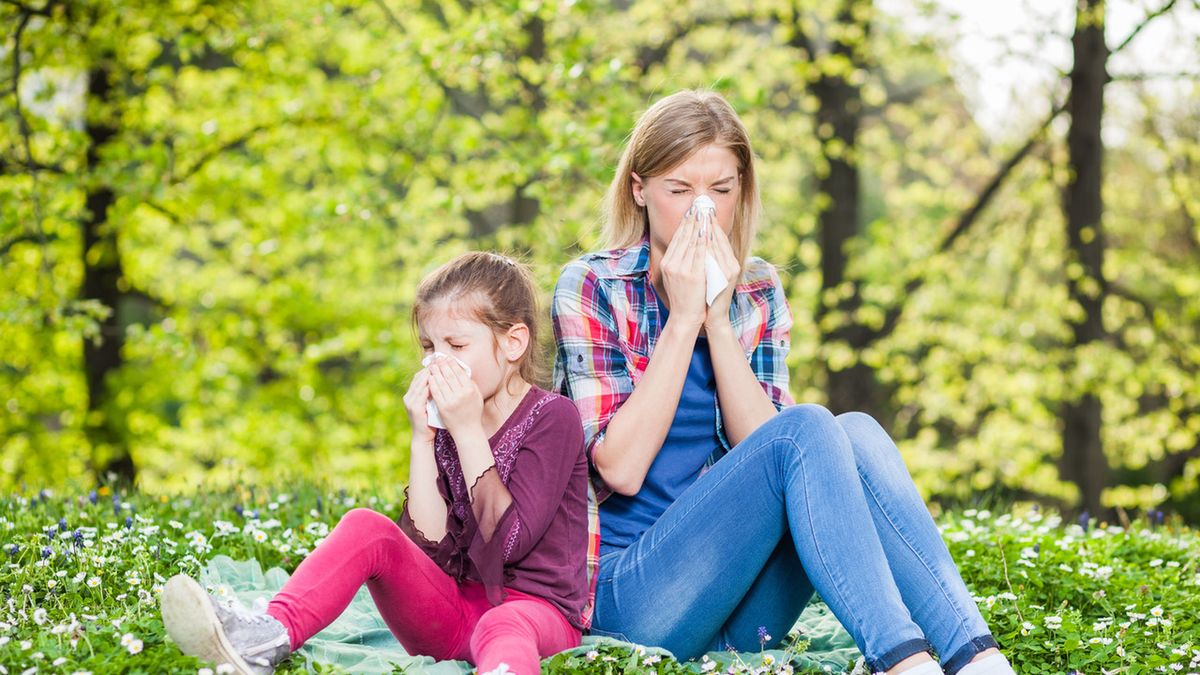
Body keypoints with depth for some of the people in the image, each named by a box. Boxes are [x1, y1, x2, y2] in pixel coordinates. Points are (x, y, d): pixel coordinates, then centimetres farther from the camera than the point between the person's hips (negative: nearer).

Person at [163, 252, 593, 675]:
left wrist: (468, 432, -16)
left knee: (504, 628, -41)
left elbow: (508, 542, -16)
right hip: (452, 608, 5)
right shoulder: (445, 421, 11)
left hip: (535, 607, -5)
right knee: (366, 528, -18)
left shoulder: (552, 417, -5)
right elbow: (429, 546, -1)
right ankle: (270, 637, -40)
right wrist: (423, 439, -8)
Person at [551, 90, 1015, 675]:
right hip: (635, 598, -5)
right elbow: (620, 468, -14)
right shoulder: (591, 288, -3)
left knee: (856, 433, -21)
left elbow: (759, 444, -3)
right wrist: (682, 318, -14)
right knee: (808, 430, -26)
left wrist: (718, 320, -11)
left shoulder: (758, 294, 11)